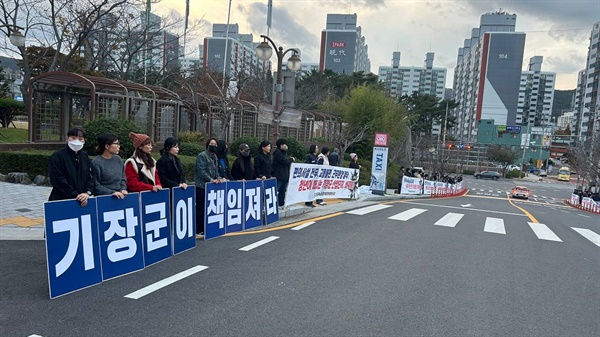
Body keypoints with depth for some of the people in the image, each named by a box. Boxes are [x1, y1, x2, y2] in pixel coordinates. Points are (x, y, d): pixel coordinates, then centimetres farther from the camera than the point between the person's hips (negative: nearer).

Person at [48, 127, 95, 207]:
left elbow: (91, 177, 9)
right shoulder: (57, 156, -4)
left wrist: (87, 193, -9)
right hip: (61, 201, -5)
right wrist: (75, 195, -16)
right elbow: (58, 181, -12)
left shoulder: (85, 156, 14)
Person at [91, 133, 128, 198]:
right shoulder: (96, 162, -6)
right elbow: (96, 186, -7)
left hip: (119, 196, 4)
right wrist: (112, 192, -13)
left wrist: (123, 189, 0)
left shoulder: (118, 159, 9)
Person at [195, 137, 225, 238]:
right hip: (202, 186, -8)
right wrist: (211, 180, -23)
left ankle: (204, 229, 17)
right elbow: (201, 171, -17)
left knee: (207, 208, 9)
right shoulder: (202, 156, -10)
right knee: (201, 209, -6)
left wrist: (218, 178, 2)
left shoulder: (215, 157, 17)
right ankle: (198, 231, 0)